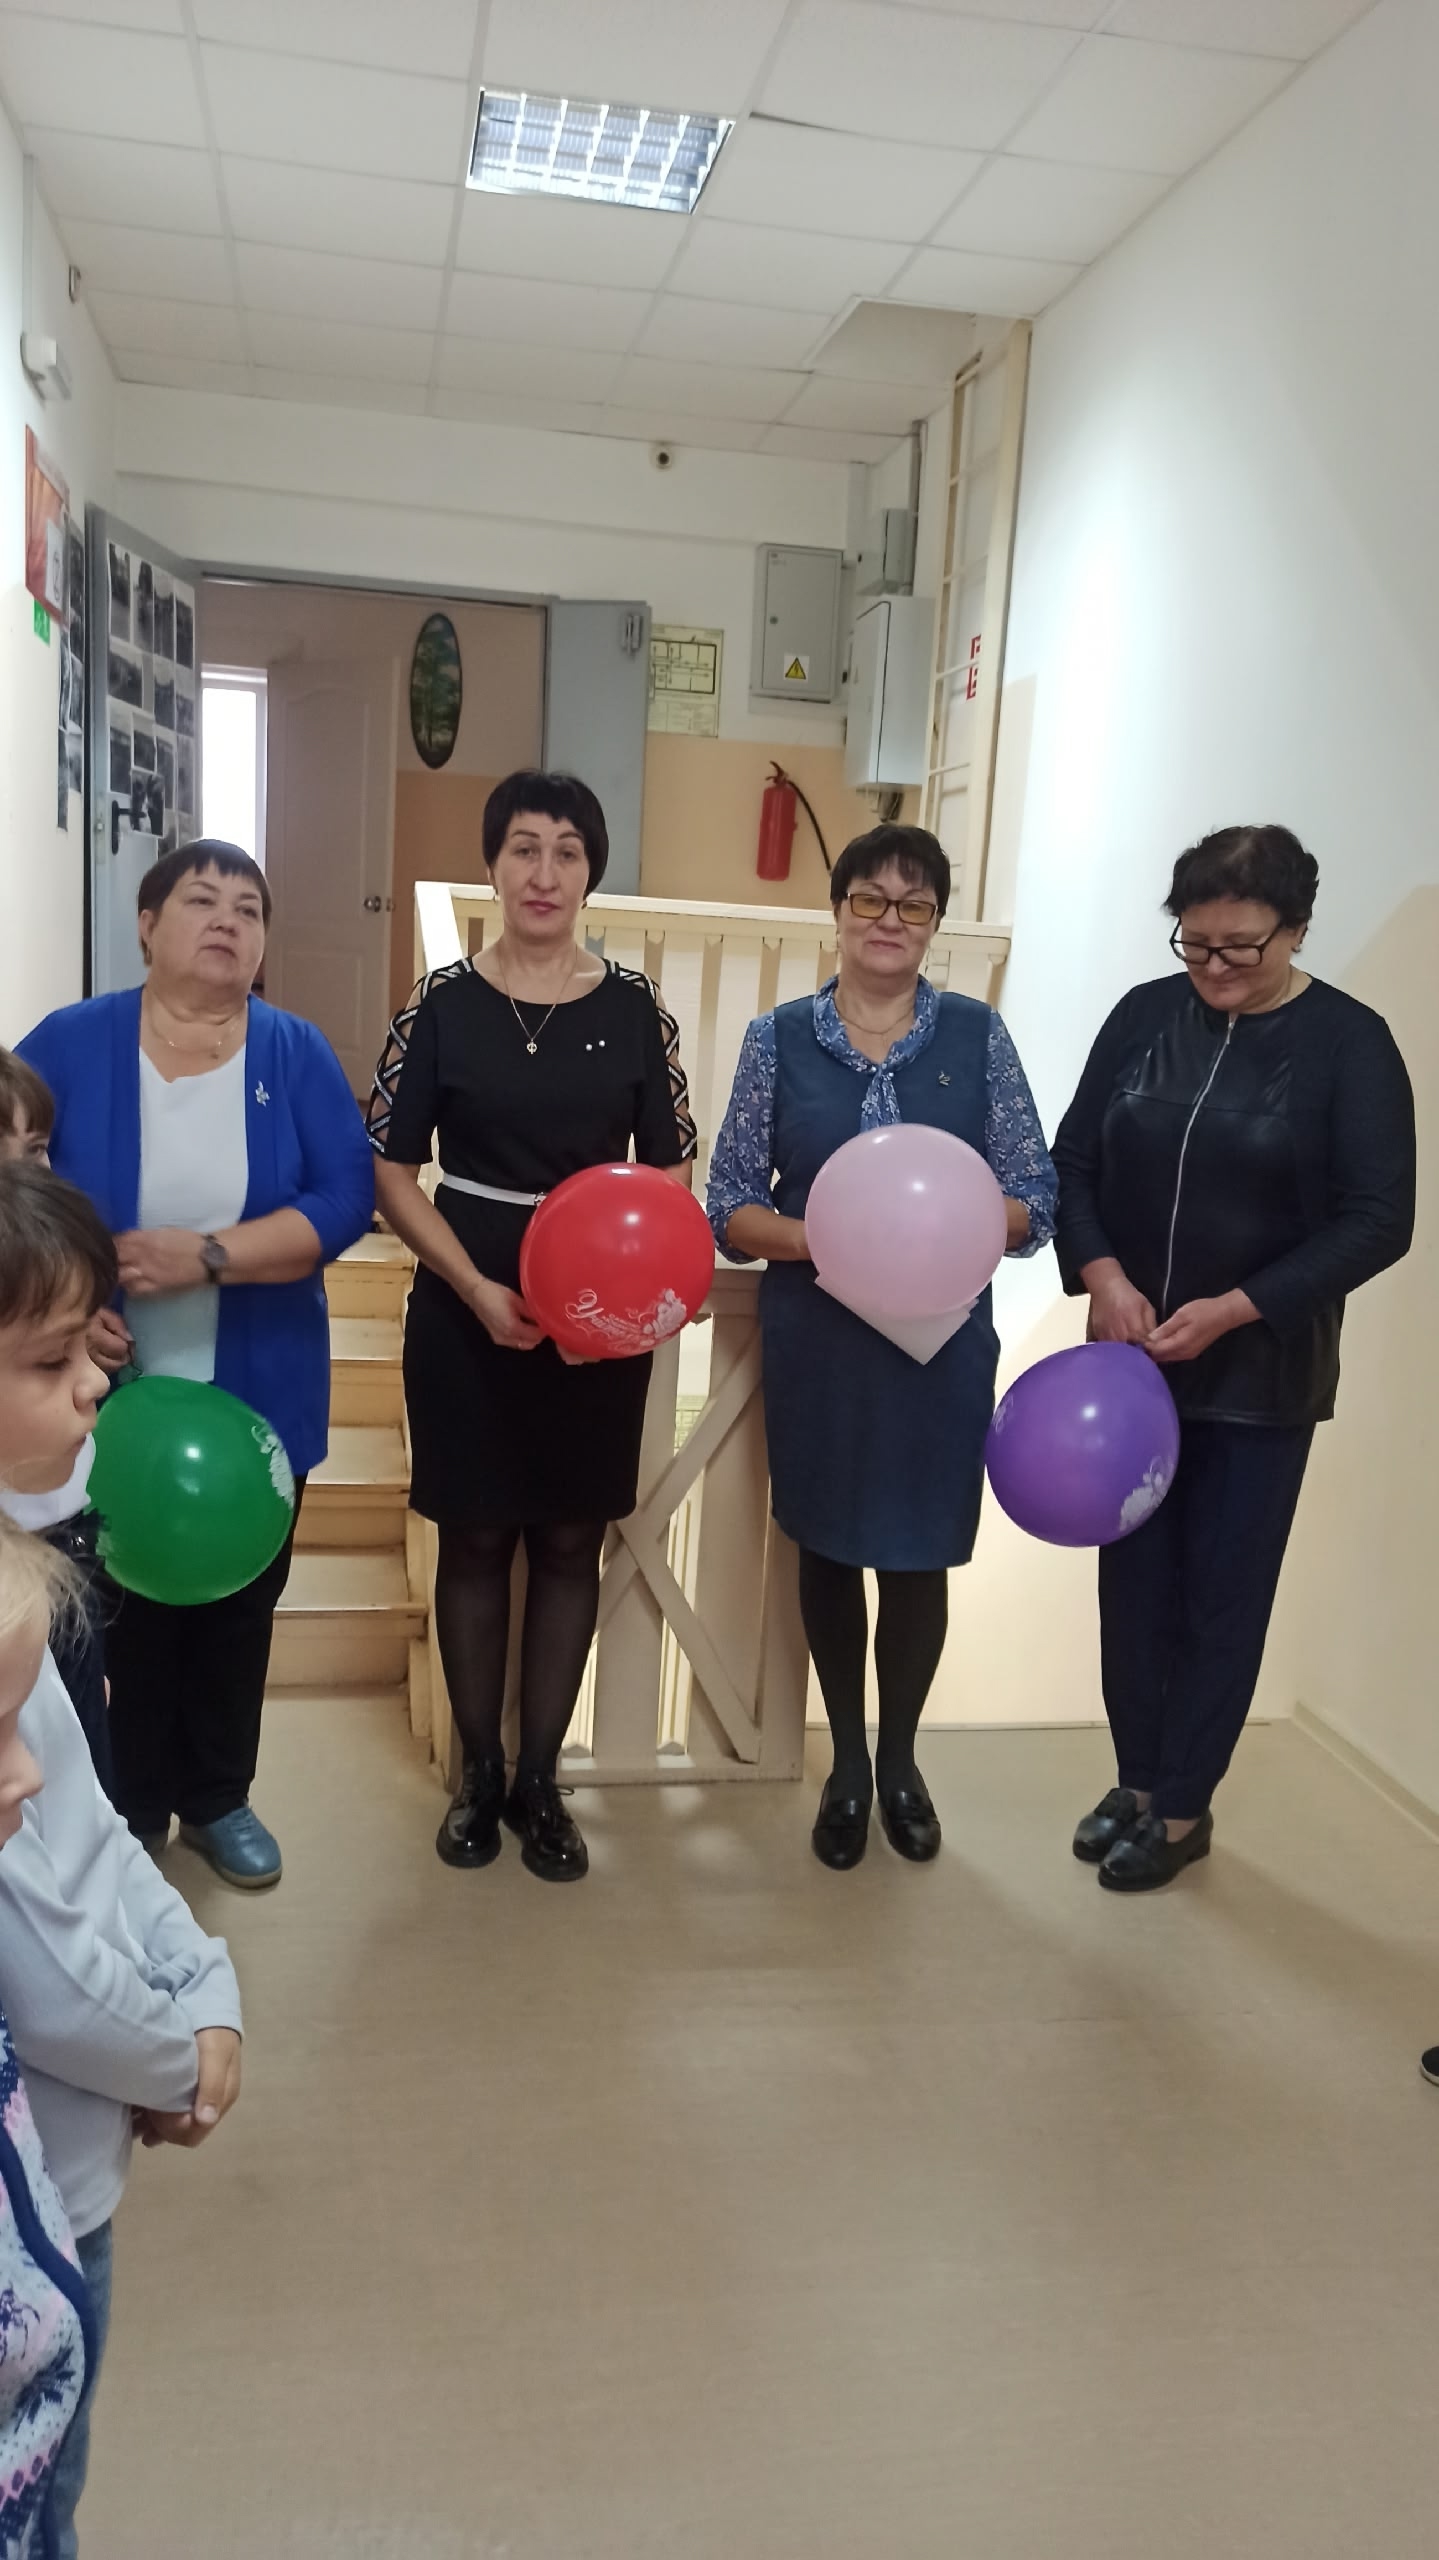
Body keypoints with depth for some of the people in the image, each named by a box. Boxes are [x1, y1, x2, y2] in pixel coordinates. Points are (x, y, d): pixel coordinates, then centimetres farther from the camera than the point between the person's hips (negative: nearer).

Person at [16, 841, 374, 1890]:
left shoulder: (296, 1052, -2)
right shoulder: (69, 1043, -3)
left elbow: (345, 1200, -11)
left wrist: (207, 1255, -23)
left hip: (255, 1399, 1)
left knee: (238, 1600, 15)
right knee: (122, 1603, 12)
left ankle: (218, 1797, 36)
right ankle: (132, 1806, 33)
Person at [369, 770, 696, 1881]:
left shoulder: (634, 1007, 0)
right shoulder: (444, 1002, -2)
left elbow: (672, 1169, 4)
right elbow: (392, 1172, -2)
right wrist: (478, 1288, -15)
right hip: (466, 1310, -1)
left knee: (570, 1542, 9)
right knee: (475, 1539, 9)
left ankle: (540, 1780, 24)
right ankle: (478, 1773, 25)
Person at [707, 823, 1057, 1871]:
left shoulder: (977, 1035, 0)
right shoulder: (779, 1038, 0)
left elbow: (1035, 1199, -1)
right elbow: (730, 1206, -1)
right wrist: (813, 1236, -20)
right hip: (815, 1339, 0)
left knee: (919, 1553, 8)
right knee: (826, 1545, 12)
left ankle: (899, 1758, 34)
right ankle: (847, 1760, 34)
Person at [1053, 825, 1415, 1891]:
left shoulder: (1350, 1043, -8)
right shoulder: (1146, 1015, 1)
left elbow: (1378, 1223, -11)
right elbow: (1074, 1161, 4)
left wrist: (1233, 1310, -19)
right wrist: (1100, 1276, -13)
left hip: (1263, 1373, -3)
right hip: (1133, 1358, 3)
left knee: (1225, 1592, 7)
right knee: (1135, 1578, 12)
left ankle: (1183, 1808, 24)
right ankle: (1137, 1778, 31)